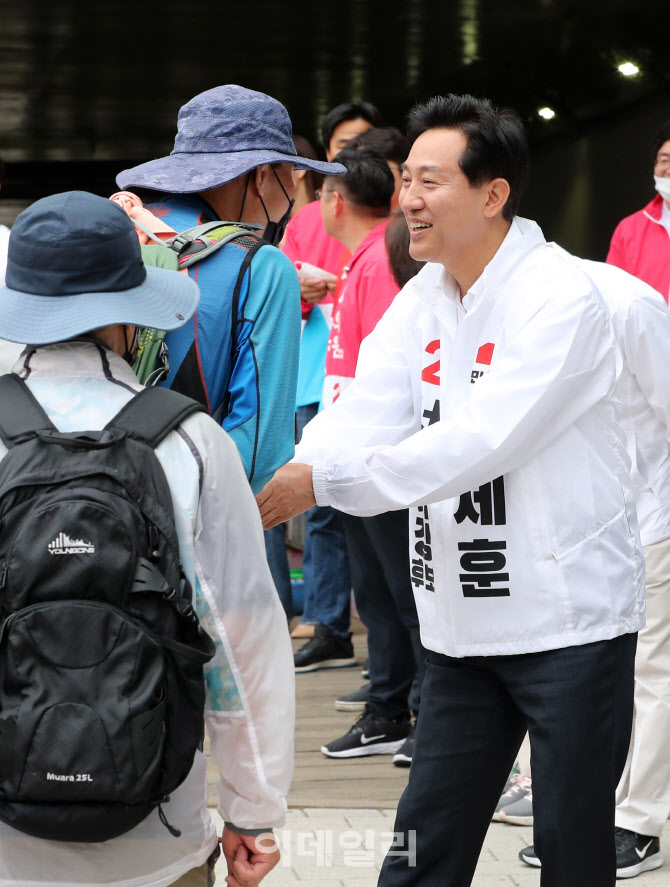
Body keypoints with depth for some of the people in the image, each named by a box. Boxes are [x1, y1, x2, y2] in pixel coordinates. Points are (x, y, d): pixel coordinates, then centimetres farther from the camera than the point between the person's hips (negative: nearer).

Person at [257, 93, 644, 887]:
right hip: (462, 626, 7)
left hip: (570, 620, -7)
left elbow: (475, 442, -27)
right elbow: (360, 418, -4)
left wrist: (321, 482, -30)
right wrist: (271, 482, -24)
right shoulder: (420, 301, 7)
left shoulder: (559, 301, -16)